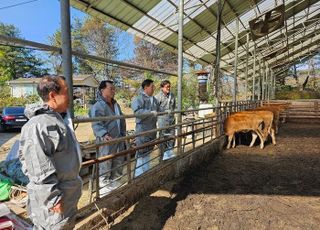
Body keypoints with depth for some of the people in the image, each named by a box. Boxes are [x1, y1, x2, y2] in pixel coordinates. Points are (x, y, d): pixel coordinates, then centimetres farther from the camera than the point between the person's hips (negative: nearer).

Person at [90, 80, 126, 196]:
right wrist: (104, 135, -43)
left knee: (118, 167, 20)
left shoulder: (116, 105, 13)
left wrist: (123, 135, 22)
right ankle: (104, 193, 17)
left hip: (119, 141, 9)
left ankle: (115, 188, 39)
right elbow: (96, 124, -27)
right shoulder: (98, 106, -15)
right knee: (105, 168, 2)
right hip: (106, 143, -9)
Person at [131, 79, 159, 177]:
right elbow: (137, 111, -27)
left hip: (152, 130, 9)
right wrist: (150, 112, -34)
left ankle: (146, 172, 34)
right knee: (141, 153, -5)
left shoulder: (154, 99, 13)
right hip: (142, 130, -8)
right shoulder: (139, 98, -12)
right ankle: (138, 175, 7)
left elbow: (158, 110, 26)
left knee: (148, 152, 19)